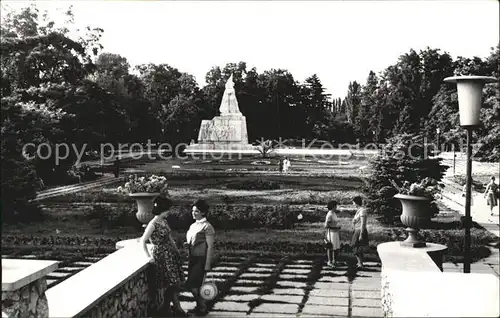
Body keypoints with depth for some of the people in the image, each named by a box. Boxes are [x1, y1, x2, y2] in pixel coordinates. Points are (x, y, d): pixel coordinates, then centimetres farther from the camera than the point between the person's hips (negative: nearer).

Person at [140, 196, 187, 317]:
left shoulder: (164, 221, 7)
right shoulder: (153, 225, -17)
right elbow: (143, 241, -15)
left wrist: (176, 250, 18)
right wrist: (149, 257, -16)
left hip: (172, 254, 7)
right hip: (162, 256, -7)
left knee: (175, 282, 10)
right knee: (172, 283, -3)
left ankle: (176, 307, 21)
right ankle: (166, 309, 14)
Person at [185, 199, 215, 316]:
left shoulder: (207, 227, -13)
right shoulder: (193, 226, 10)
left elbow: (210, 247, -15)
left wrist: (207, 266, -17)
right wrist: (187, 245, -1)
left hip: (201, 259, -7)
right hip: (193, 258, 7)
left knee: (192, 284, -7)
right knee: (195, 284, 11)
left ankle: (202, 307, 11)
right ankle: (200, 305, 29)